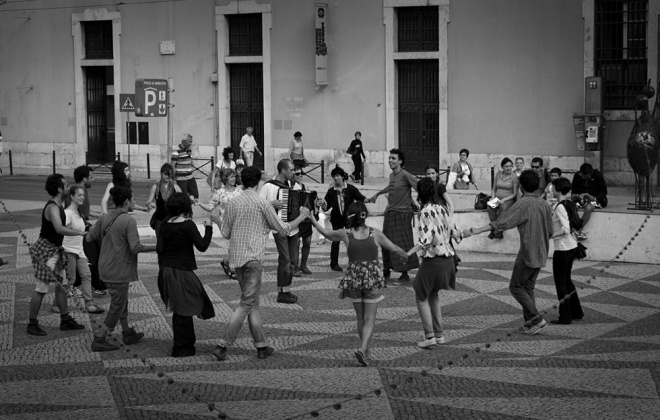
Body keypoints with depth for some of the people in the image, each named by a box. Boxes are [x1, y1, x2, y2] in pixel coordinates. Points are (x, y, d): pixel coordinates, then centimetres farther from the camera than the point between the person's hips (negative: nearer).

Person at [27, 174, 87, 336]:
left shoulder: (57, 206, 9)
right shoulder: (52, 208, -23)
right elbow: (59, 229, -39)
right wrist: (80, 233, -36)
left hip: (55, 250, 10)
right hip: (46, 251, -10)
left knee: (60, 285, 15)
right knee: (41, 289, -5)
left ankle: (65, 320, 23)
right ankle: (32, 324, 2)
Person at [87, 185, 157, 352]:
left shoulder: (105, 218, 3)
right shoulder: (129, 221, -18)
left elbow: (89, 238, 8)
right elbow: (135, 248, -23)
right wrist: (155, 247, -12)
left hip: (105, 268, 8)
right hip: (119, 271, -8)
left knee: (122, 302, 22)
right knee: (117, 306, 3)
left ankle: (128, 333, 34)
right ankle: (99, 340, 5)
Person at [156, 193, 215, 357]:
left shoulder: (164, 226, 3)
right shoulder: (188, 225, -14)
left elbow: (160, 249, -2)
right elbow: (202, 246, -14)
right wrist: (208, 228, -3)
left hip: (165, 270, 7)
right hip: (181, 272, -7)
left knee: (180, 311, 19)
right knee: (183, 311, 3)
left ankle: (186, 343, 29)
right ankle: (181, 348, 7)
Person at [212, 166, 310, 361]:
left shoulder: (232, 204, 3)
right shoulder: (263, 204, -10)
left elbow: (226, 233, 9)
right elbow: (283, 230, -4)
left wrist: (218, 221, 30)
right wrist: (302, 216, 11)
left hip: (236, 257, 6)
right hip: (253, 258, -6)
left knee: (253, 303, 15)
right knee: (246, 305, -2)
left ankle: (261, 346, 18)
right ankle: (222, 345, -10)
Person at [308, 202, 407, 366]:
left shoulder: (345, 234, -4)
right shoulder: (375, 234, -4)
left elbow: (326, 233, 12)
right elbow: (394, 249, 5)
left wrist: (312, 219, 27)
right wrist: (407, 257, 25)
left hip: (354, 278, 2)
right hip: (373, 278, -2)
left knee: (360, 317, 18)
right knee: (370, 319, 3)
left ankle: (366, 351, 24)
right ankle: (362, 348, -17)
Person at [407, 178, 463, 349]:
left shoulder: (424, 213, -14)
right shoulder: (442, 210, 4)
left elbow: (426, 240, -24)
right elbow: (456, 234, 6)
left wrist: (409, 253, -24)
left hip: (432, 261, -7)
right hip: (448, 259, 7)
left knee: (421, 297, 9)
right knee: (433, 296, 23)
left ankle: (429, 336, 4)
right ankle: (439, 334, 23)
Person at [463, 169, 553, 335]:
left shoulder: (523, 204, -16)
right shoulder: (545, 205, 6)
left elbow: (501, 223, -23)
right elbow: (550, 232, 12)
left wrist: (476, 231, -24)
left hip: (527, 254, -7)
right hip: (541, 255, 8)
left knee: (516, 286, 3)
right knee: (528, 287, 15)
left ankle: (536, 318, -2)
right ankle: (530, 323, 14)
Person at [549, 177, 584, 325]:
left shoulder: (560, 207, -19)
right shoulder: (570, 204, 7)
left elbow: (566, 229, -28)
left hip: (562, 248, -9)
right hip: (572, 246, 9)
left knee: (560, 282, 2)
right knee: (566, 279, 22)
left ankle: (565, 317, 6)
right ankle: (576, 312, 29)